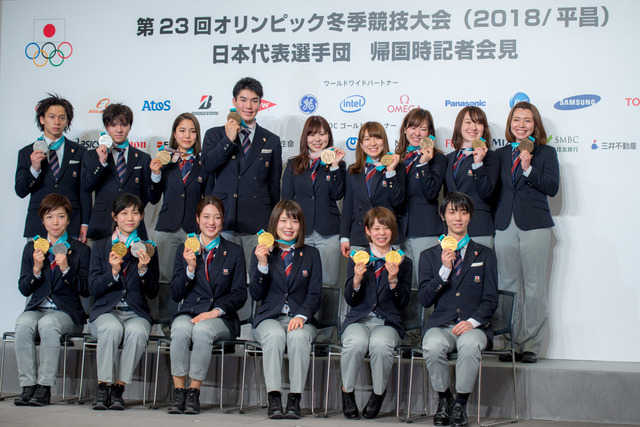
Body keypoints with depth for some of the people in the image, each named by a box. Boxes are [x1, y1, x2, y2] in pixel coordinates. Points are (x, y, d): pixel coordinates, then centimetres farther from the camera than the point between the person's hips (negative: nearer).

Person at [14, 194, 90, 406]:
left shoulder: (81, 250, 7)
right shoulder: (32, 248, 16)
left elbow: (85, 290, -2)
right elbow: (24, 289, 9)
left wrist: (66, 269, -16)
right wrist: (36, 269, -9)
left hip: (67, 311, -3)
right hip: (37, 308, 3)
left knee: (47, 324, -35)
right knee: (23, 324, -31)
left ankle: (44, 387, -29)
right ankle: (28, 386, -26)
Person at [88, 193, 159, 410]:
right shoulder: (100, 247, 12)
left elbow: (152, 293, 7)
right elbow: (93, 290, 2)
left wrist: (143, 269, -11)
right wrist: (114, 271, -15)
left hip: (136, 313, 1)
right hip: (105, 311, 0)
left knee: (137, 331, -35)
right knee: (112, 328, -36)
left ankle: (118, 388, -23)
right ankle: (103, 387, -24)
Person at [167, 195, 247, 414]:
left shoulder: (234, 252, 11)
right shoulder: (184, 249, 14)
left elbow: (239, 294, 5)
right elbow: (175, 295, 7)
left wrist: (217, 311, -12)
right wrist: (190, 268, -9)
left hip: (221, 317, -1)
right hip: (189, 312, 1)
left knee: (202, 330, -35)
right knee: (181, 330, -34)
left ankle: (194, 392, -24)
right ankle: (179, 390, -24)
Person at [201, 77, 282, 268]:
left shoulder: (271, 141, 14)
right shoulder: (215, 134, 12)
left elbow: (274, 186, 15)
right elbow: (208, 165, -6)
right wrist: (228, 139, -10)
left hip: (258, 224, 1)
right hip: (223, 223, 0)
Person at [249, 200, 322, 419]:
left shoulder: (311, 254, 13)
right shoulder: (261, 252, 12)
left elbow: (315, 294, 5)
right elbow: (256, 295, 4)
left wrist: (301, 316, -15)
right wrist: (262, 264, -11)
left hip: (301, 319, 0)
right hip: (269, 318, 0)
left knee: (298, 336, -35)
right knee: (275, 335, -35)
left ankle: (295, 399, -32)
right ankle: (274, 398, -34)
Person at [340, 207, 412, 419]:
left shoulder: (404, 262, 9)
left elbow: (402, 303, 3)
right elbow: (350, 300, 5)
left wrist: (393, 280, -14)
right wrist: (356, 279, -14)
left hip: (388, 321, 0)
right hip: (359, 319, 1)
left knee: (381, 344, -36)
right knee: (355, 342, -35)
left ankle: (379, 393, -9)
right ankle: (347, 391, -9)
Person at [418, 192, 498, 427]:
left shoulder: (485, 254, 13)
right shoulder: (429, 256, 14)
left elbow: (490, 300, 6)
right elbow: (425, 299, 3)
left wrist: (472, 321, -13)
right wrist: (445, 269, -10)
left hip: (474, 326, -1)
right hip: (441, 324, 1)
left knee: (470, 344, -36)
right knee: (433, 346, -34)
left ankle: (460, 403, -17)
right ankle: (444, 399, -9)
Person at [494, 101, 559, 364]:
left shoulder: (546, 153, 7)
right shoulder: (500, 155, 15)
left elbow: (552, 188, -7)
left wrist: (528, 168, -14)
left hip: (534, 226, -3)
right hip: (505, 226, 3)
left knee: (534, 289, -2)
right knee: (508, 287, 4)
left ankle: (531, 345, 5)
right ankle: (512, 343, 11)